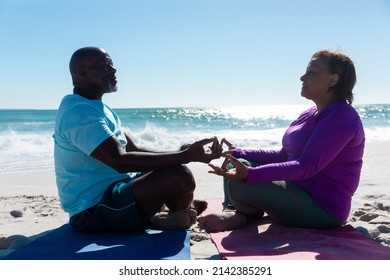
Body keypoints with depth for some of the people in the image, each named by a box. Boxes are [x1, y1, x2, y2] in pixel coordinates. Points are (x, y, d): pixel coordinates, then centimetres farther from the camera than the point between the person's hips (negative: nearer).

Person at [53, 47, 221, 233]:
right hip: (93, 210, -10)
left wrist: (183, 154, -1)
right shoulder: (78, 111, -18)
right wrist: (186, 156, -30)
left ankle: (151, 217, -2)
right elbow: (120, 161, -30)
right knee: (180, 176, -24)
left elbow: (134, 150, 13)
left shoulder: (97, 107, 16)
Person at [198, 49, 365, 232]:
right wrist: (239, 154, 10)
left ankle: (249, 214, 5)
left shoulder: (342, 117, -18)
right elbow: (283, 156, 15)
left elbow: (307, 167, -28)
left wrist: (250, 174, -37)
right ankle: (232, 211, -7)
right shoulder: (310, 115, 12)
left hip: (322, 209, -10)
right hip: (299, 192, 10)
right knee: (234, 163, 11)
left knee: (239, 184, -27)